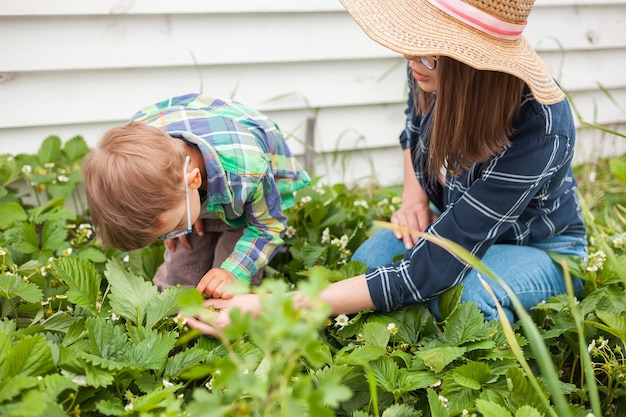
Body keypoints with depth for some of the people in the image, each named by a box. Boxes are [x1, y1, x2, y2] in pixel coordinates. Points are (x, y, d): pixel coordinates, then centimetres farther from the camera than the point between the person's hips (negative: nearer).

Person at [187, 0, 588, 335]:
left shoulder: (540, 130, -39)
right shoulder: (432, 70, -21)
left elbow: (428, 270, -39)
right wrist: (413, 194, -10)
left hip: (541, 248, -4)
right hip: (452, 222, 5)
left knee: (468, 293, -36)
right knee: (364, 262, -22)